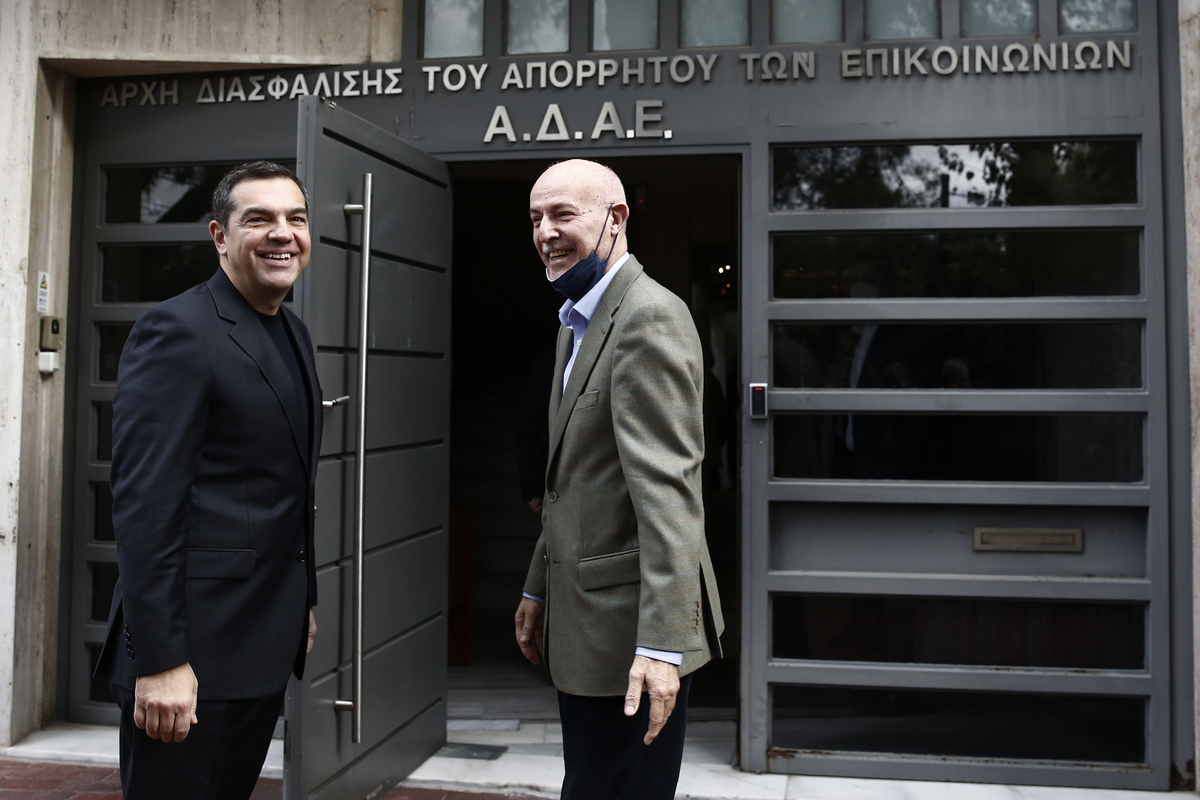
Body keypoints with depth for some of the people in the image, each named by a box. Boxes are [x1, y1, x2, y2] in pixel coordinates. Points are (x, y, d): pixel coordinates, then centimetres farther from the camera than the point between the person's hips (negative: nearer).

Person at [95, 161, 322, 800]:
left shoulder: (292, 332, 13)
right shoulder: (176, 332, -14)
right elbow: (145, 503, -19)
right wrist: (160, 662, -21)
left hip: (267, 643, 8)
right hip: (195, 647, -8)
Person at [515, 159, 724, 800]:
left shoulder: (650, 317, -17)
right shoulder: (579, 321, 15)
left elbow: (667, 488, -24)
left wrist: (661, 642, -27)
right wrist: (540, 587, 21)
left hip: (629, 629, -10)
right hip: (581, 619, 10)